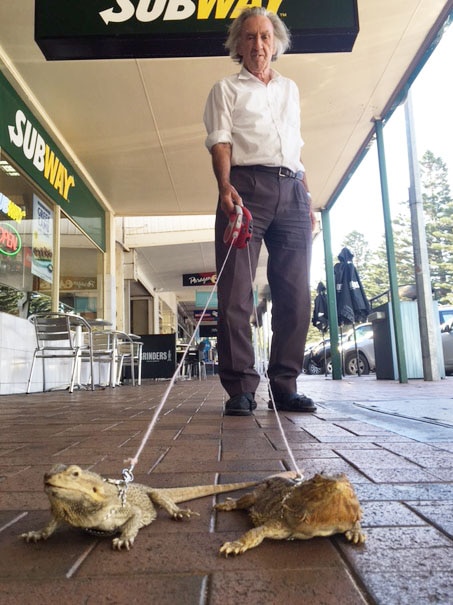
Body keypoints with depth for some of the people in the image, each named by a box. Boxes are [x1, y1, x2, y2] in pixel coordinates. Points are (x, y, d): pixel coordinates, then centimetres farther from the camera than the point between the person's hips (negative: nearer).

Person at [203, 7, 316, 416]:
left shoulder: (290, 89, 28)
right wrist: (225, 186, -17)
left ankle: (285, 387, 5)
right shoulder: (227, 89, 16)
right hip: (247, 187, -4)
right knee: (236, 292, -11)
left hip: (291, 191, 4)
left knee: (295, 294, -3)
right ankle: (241, 390, -6)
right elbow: (220, 142, 2)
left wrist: (307, 197, 14)